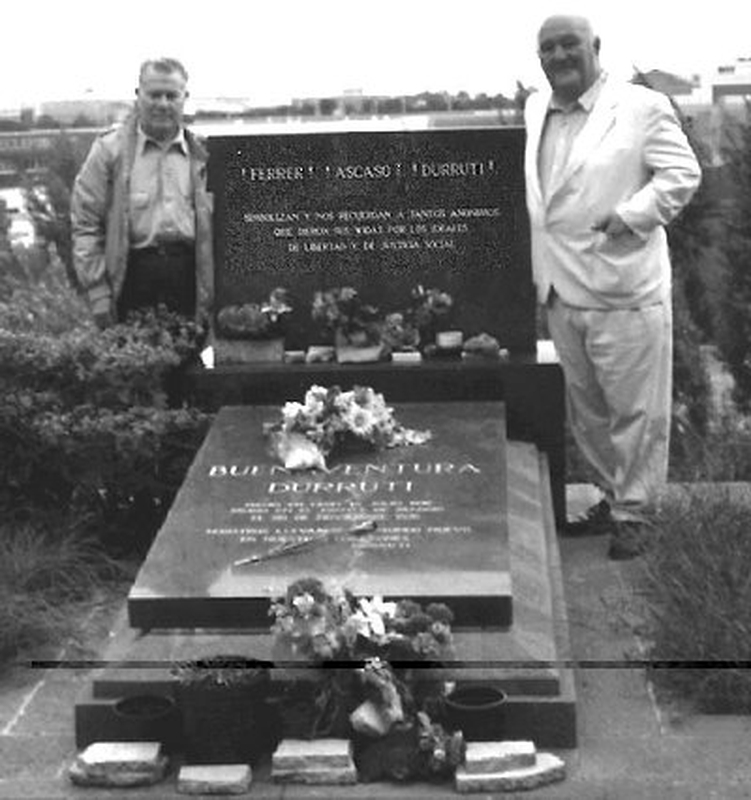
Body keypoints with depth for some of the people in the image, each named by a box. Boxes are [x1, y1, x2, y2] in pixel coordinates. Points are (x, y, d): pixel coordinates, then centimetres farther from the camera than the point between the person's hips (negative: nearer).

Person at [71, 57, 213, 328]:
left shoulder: (202, 155, 12)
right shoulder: (110, 149, 5)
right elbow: (85, 222, 3)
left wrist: (215, 292, 2)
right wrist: (97, 290, -3)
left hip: (189, 276, 2)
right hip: (133, 273, -2)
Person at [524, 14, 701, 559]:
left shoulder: (642, 107, -7)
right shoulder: (535, 110, 12)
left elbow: (682, 174, -8)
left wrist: (628, 216, -19)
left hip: (624, 290, -6)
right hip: (560, 290, 7)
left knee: (635, 410, 2)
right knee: (587, 411, 16)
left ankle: (635, 514, 15)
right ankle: (614, 497, 31)